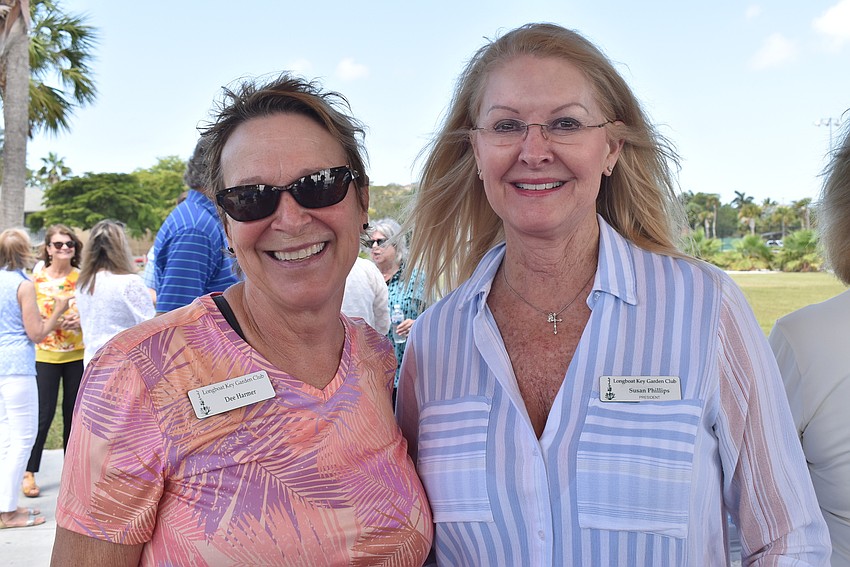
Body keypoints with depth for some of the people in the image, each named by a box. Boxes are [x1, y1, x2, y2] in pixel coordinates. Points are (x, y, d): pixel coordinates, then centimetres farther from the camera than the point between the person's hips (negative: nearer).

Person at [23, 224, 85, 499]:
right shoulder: (36, 278, -1)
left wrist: (82, 319, -13)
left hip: (77, 355, 2)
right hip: (45, 355, -2)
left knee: (74, 413, 9)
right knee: (43, 414, -3)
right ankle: (29, 472, 11)